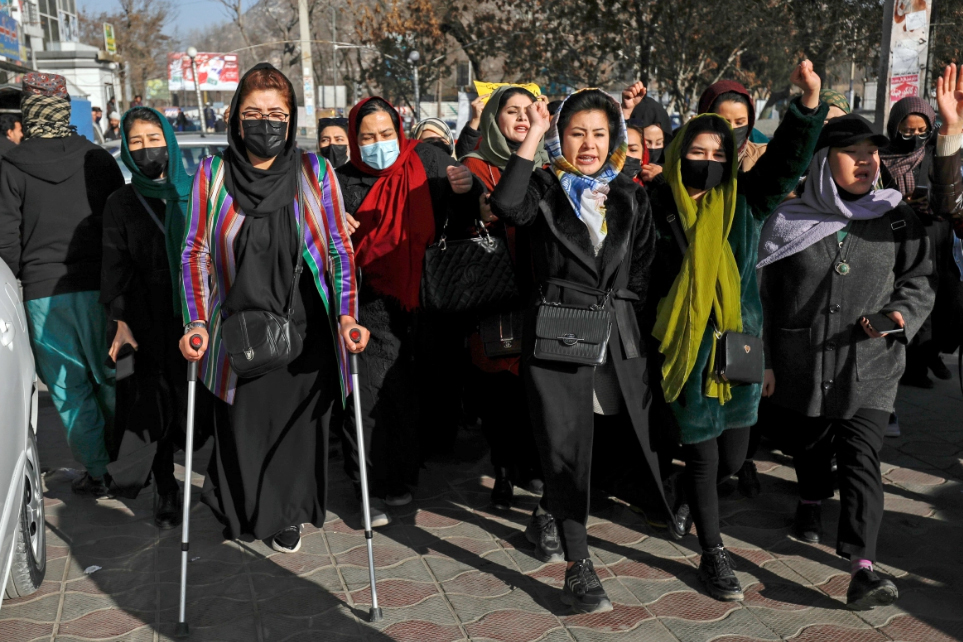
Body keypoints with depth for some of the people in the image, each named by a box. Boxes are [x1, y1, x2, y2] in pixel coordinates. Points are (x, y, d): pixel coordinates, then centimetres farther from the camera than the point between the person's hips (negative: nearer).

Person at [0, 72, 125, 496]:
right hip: (100, 286, 2)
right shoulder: (99, 159, 2)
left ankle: (97, 472, 13)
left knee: (69, 388, 8)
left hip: (43, 294, -1)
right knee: (112, 379, 13)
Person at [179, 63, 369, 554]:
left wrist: (346, 315, -11)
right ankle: (239, 514, 39)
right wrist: (196, 322, -10)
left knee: (299, 426, 10)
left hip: (304, 331, 0)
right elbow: (195, 253, 1)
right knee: (241, 430, 9)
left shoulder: (315, 172, -1)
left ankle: (287, 515, 37)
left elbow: (340, 249, 0)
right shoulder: (213, 174, -1)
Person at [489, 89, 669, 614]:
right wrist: (533, 137, -16)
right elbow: (507, 206, -21)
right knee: (567, 447, -4)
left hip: (619, 336, 4)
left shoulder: (631, 197, 13)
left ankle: (547, 518, 37)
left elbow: (642, 271, 15)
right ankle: (577, 567, 4)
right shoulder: (545, 189, 3)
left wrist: (625, 320, 5)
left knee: (615, 439, 11)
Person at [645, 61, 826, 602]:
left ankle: (685, 497, 46)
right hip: (686, 350, -3)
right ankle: (714, 555, 24)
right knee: (704, 457, 5)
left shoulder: (744, 201, 0)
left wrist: (810, 102, -22)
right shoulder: (659, 205, -6)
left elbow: (788, 160, -11)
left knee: (733, 457, 13)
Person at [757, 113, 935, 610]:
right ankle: (811, 503, 49)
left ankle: (862, 569, -12)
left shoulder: (896, 219, 3)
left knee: (860, 459, -9)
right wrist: (763, 359, 3)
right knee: (808, 444, 18)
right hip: (800, 362, 1)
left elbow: (918, 281, 9)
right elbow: (766, 295, 4)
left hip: (869, 367, -1)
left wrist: (900, 315, -13)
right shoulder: (790, 220, 0)